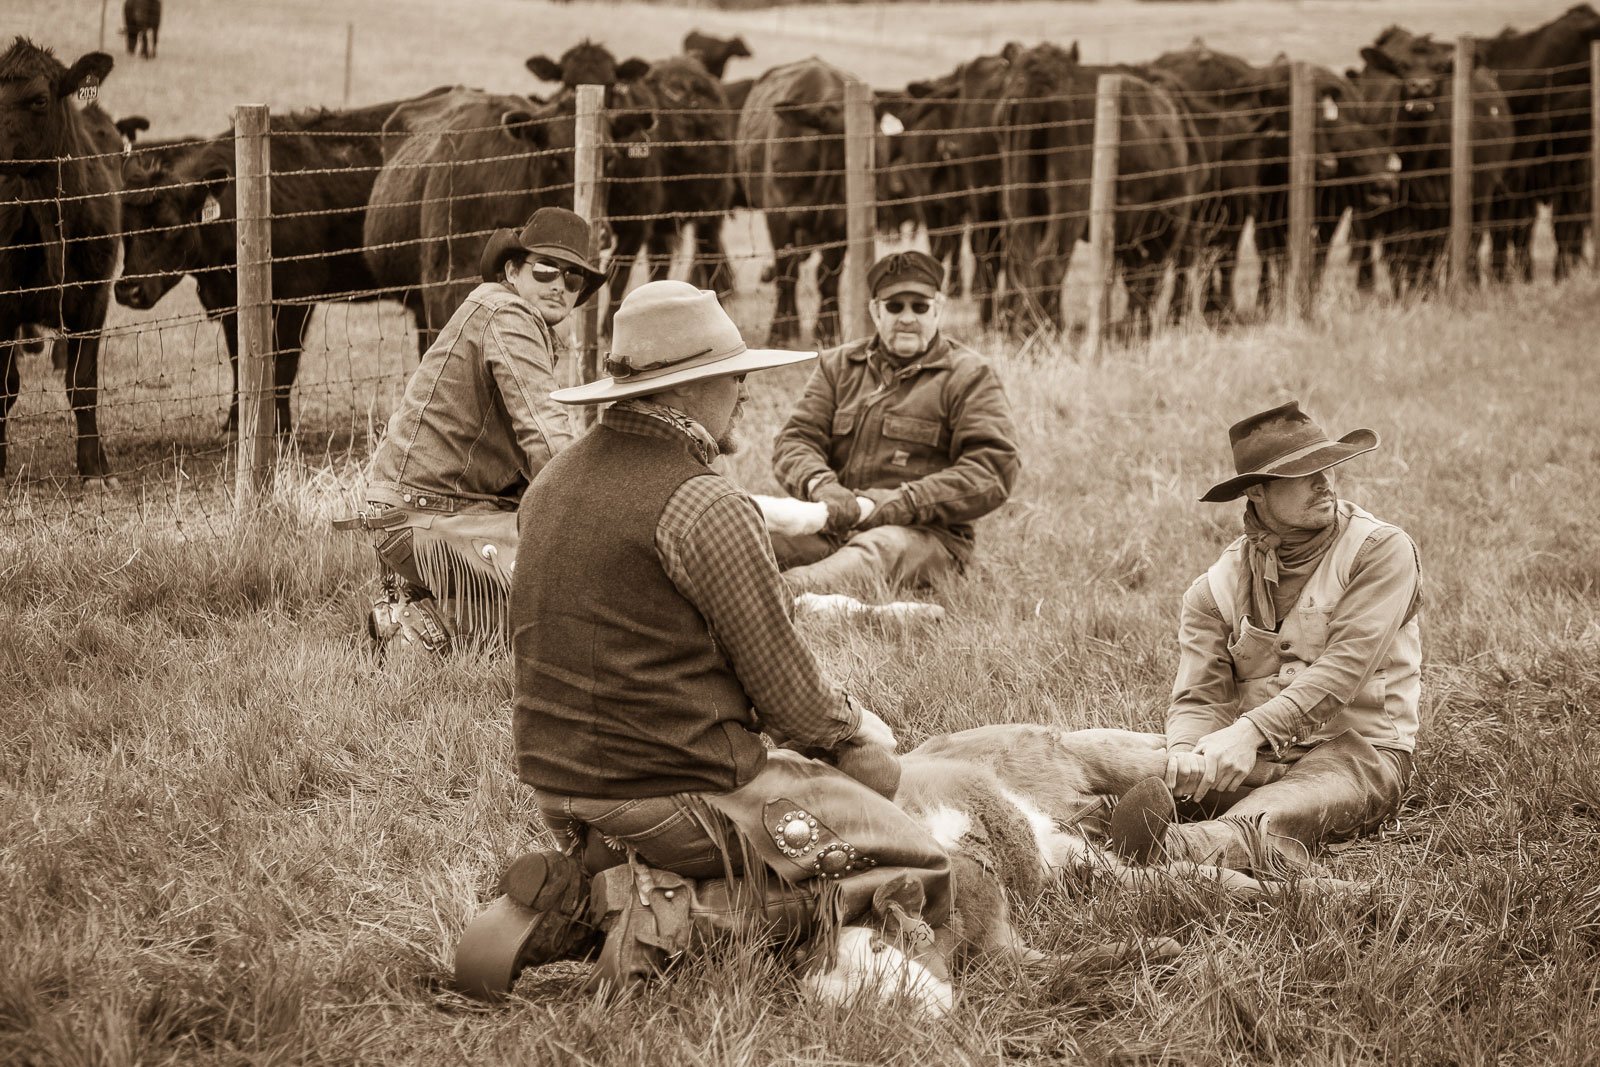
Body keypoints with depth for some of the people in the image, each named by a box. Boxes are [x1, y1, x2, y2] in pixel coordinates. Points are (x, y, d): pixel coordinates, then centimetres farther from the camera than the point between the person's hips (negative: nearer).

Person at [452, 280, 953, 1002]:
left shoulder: (554, 483, 8)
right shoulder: (709, 508, -18)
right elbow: (786, 693, -12)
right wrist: (850, 730, 9)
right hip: (675, 792, -9)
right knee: (916, 874, 0)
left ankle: (574, 897, 8)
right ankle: (673, 912, -11)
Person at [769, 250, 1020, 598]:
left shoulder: (968, 376, 7)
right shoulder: (838, 366, 20)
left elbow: (994, 471, -5)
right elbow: (795, 440, 11)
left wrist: (903, 503, -16)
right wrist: (820, 485, -15)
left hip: (928, 534, -5)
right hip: (836, 525, 5)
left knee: (882, 549, -41)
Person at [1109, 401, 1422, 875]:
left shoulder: (1381, 550, -1)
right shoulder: (1218, 586, 10)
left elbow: (1343, 668, -13)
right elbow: (1198, 697, 2)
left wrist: (1250, 731, -26)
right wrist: (1186, 753, -25)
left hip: (1358, 751, -4)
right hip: (1253, 759, 4)